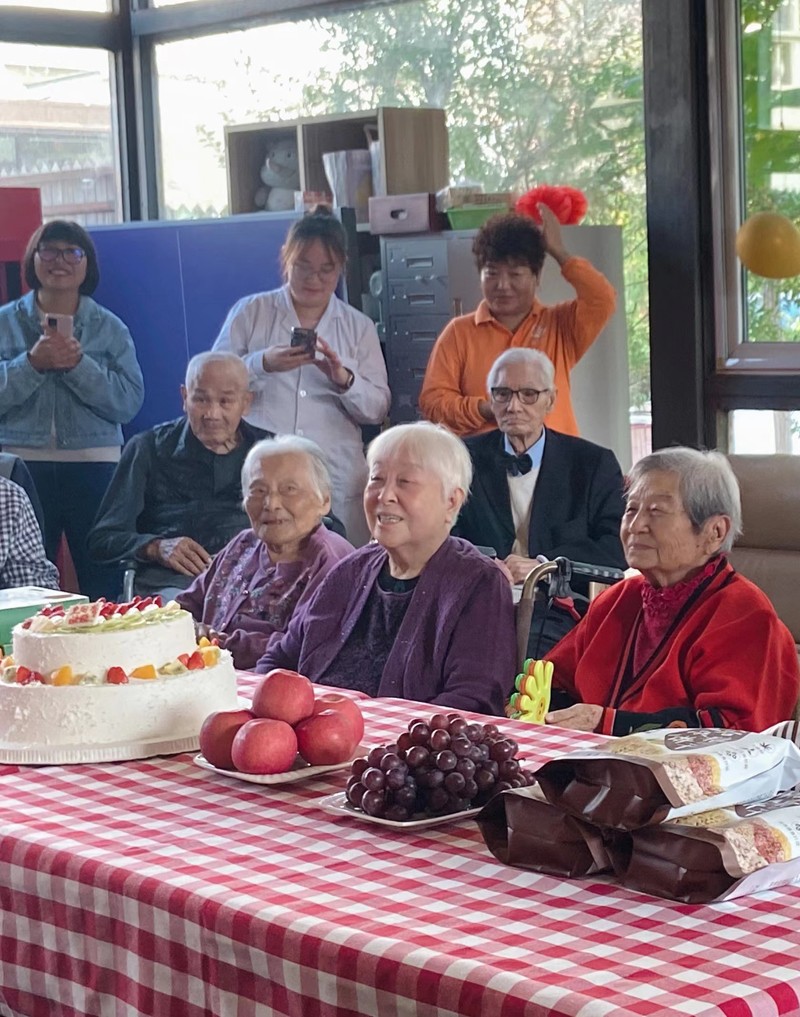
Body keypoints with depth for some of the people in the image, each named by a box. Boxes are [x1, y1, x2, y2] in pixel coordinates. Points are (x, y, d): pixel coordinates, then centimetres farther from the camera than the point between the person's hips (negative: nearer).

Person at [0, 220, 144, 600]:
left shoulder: (109, 328, 8)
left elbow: (129, 402, -3)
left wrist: (78, 364, -13)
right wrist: (31, 364, -15)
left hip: (93, 467, 0)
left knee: (103, 585, 0)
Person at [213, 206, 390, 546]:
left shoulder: (359, 327, 13)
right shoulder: (249, 312, 8)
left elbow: (377, 409, 8)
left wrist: (344, 379, -11)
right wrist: (262, 364, -15)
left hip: (337, 477, 1)